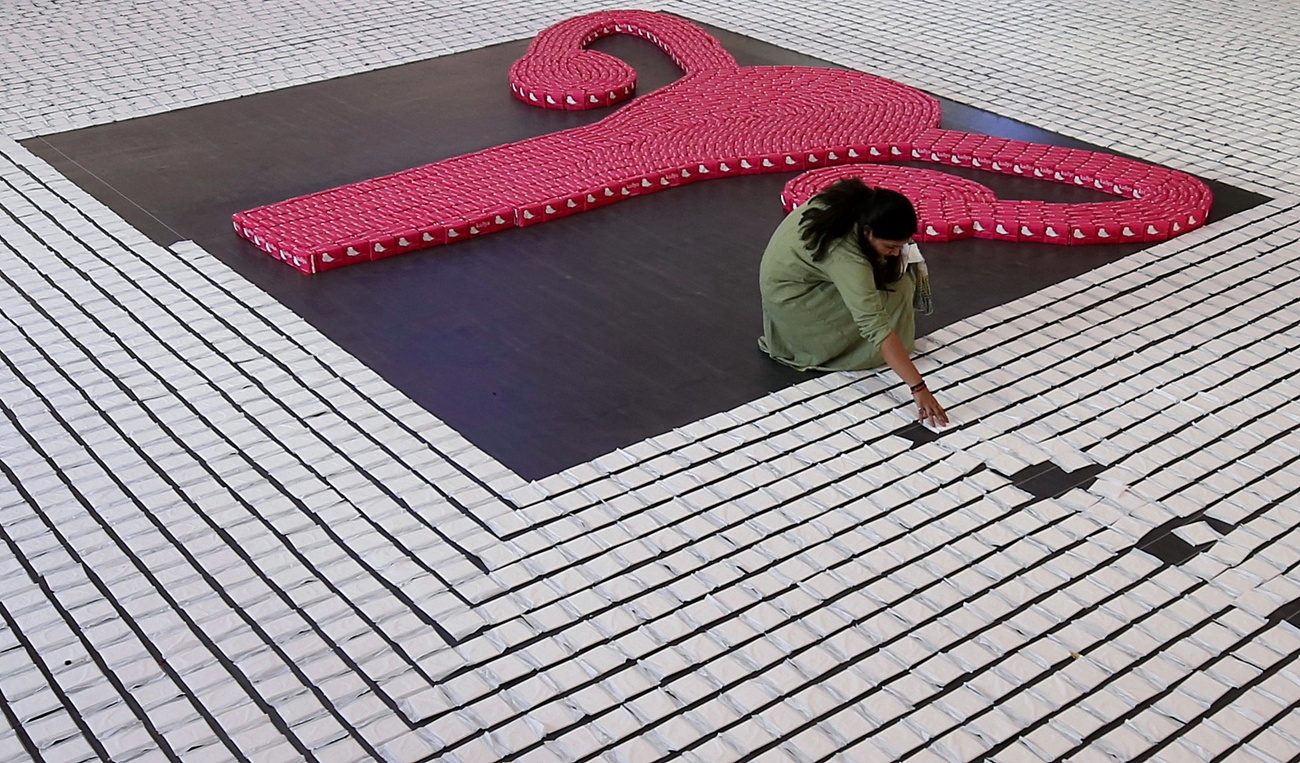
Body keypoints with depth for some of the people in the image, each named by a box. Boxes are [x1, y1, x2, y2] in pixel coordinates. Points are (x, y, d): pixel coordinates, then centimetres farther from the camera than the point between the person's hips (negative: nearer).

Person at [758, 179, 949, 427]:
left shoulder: (859, 203, -18)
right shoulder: (845, 257, -39)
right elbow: (877, 328, -42)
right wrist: (919, 389, -44)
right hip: (792, 302, -8)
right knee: (894, 288, -17)